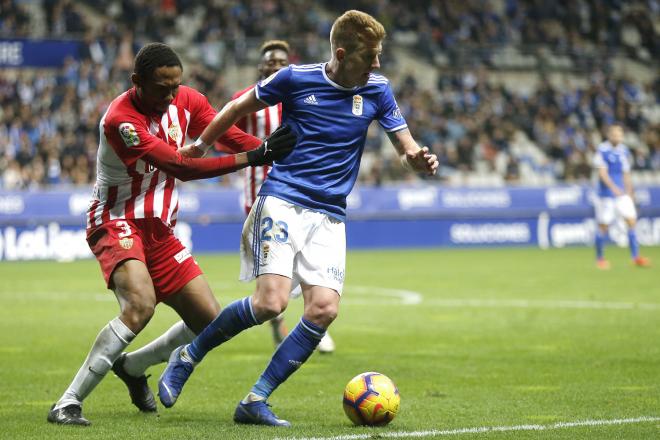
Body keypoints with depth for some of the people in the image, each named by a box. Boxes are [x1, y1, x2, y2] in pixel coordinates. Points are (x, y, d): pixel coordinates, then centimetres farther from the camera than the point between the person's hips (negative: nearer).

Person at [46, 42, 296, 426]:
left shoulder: (187, 100, -1)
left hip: (159, 231, 8)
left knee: (211, 322, 5)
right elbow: (178, 166, -28)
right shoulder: (120, 120, -24)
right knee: (141, 304, -34)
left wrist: (267, 149, -26)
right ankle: (67, 404, -27)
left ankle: (132, 366, 30)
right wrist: (251, 158, -32)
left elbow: (231, 135, -4)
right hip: (118, 222, -8)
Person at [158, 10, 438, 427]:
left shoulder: (377, 90, 3)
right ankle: (187, 358, 2)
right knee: (271, 301, -20)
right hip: (282, 201, -4)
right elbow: (239, 107, 10)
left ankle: (256, 401, -5)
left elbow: (407, 147, 4)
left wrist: (419, 158, -19)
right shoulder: (295, 79, -4)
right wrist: (198, 147, 14)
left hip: (329, 216, 4)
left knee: (324, 308, -14)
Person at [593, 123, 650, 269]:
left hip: (622, 194, 5)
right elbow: (602, 173, -18)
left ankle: (636, 257, -5)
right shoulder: (602, 151, -9)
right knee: (603, 226, 0)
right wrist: (614, 188, -30)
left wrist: (630, 192, 17)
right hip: (606, 195, -5)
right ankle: (599, 258, 15)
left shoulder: (624, 151, 10)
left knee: (631, 221, -6)